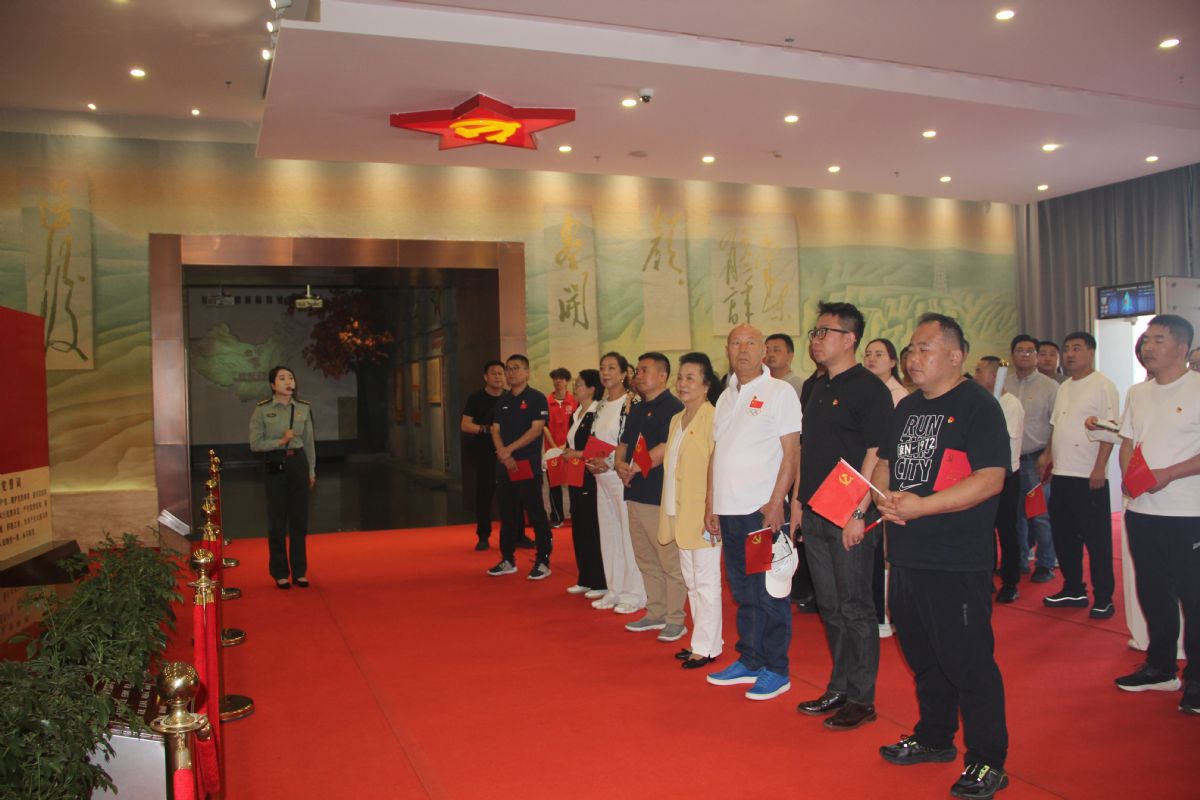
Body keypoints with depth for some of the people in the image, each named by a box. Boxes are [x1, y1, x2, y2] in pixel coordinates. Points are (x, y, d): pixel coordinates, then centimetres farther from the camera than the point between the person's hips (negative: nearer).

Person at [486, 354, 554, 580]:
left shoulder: (536, 398, -5)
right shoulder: (502, 400, 14)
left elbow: (536, 429, -13)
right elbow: (496, 430, 9)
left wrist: (509, 449, -15)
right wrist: (502, 454, -9)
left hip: (528, 465, -6)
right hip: (504, 466, 6)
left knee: (536, 514, -3)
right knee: (507, 514, 12)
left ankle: (543, 561, 4)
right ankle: (508, 560, 22)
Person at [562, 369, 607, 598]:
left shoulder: (598, 414, -13)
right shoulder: (575, 414, 14)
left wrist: (579, 454, -18)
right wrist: (565, 453, 4)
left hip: (592, 478, -9)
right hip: (576, 477, 9)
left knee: (593, 529, -3)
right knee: (579, 528, 13)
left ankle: (601, 582, 7)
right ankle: (585, 579, 22)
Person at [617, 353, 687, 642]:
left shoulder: (673, 408, -9)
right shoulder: (636, 411, 18)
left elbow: (665, 448, -18)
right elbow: (624, 444, 20)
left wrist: (634, 468, -13)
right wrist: (620, 465, -1)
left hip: (661, 498, -9)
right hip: (636, 495, 9)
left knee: (670, 561, -2)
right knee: (646, 561, 14)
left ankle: (675, 620, 6)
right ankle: (656, 614, 24)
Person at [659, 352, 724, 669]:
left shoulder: (714, 417, -13)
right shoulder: (677, 419, 14)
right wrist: (669, 511, 16)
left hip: (704, 513, -9)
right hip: (680, 513, 9)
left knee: (706, 581, 0)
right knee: (691, 581, 15)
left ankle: (707, 646, 8)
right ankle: (702, 640, 25)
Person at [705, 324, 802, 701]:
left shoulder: (780, 392, -4)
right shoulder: (726, 397, 15)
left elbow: (791, 452, -9)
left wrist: (776, 504, -15)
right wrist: (712, 504, 12)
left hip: (764, 510, -6)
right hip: (729, 511, 6)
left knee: (770, 595, 2)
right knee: (743, 592, 14)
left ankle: (776, 670, 13)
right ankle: (749, 661, 25)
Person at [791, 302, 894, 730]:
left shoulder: (869, 388, -10)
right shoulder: (817, 389, 14)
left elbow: (875, 454, -15)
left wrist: (858, 512, -19)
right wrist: (797, 499, 14)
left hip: (849, 518, -8)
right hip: (815, 517, 8)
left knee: (855, 609, 1)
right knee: (831, 608, 14)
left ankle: (861, 699, 13)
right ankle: (839, 690, 26)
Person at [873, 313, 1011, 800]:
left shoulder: (977, 406, -10)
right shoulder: (907, 407, 13)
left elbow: (990, 479, -19)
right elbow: (885, 461, 19)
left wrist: (921, 506, -23)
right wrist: (885, 496, -3)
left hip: (958, 561, -8)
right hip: (907, 554, 8)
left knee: (968, 660, 0)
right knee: (922, 654, 19)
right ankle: (934, 738, 36)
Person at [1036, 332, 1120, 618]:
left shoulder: (1103, 386, -8)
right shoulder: (1064, 388, 15)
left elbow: (1109, 432, -14)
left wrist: (1099, 468, -19)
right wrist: (1048, 455, 14)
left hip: (1089, 477, -8)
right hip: (1061, 475, 8)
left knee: (1096, 539, 0)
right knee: (1063, 535, 14)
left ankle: (1103, 598, 10)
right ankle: (1073, 589, 27)